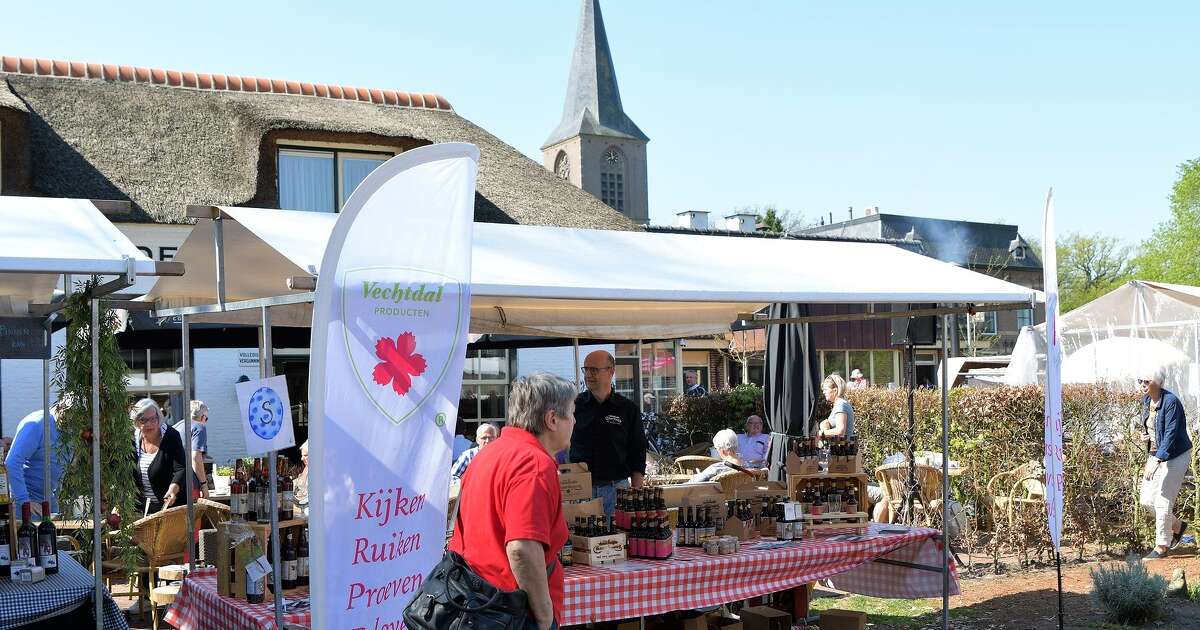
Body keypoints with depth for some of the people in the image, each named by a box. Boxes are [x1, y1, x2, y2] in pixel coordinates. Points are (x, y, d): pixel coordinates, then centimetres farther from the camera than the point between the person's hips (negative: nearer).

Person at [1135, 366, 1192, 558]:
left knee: (1163, 500, -6)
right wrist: (1144, 436, -1)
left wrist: (1156, 461, -35)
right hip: (1154, 454, 8)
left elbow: (1170, 434, -27)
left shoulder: (1170, 401, -21)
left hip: (1175, 456, -8)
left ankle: (1161, 546, 8)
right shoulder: (1146, 400, 4)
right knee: (1147, 499, 8)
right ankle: (1177, 526, 32)